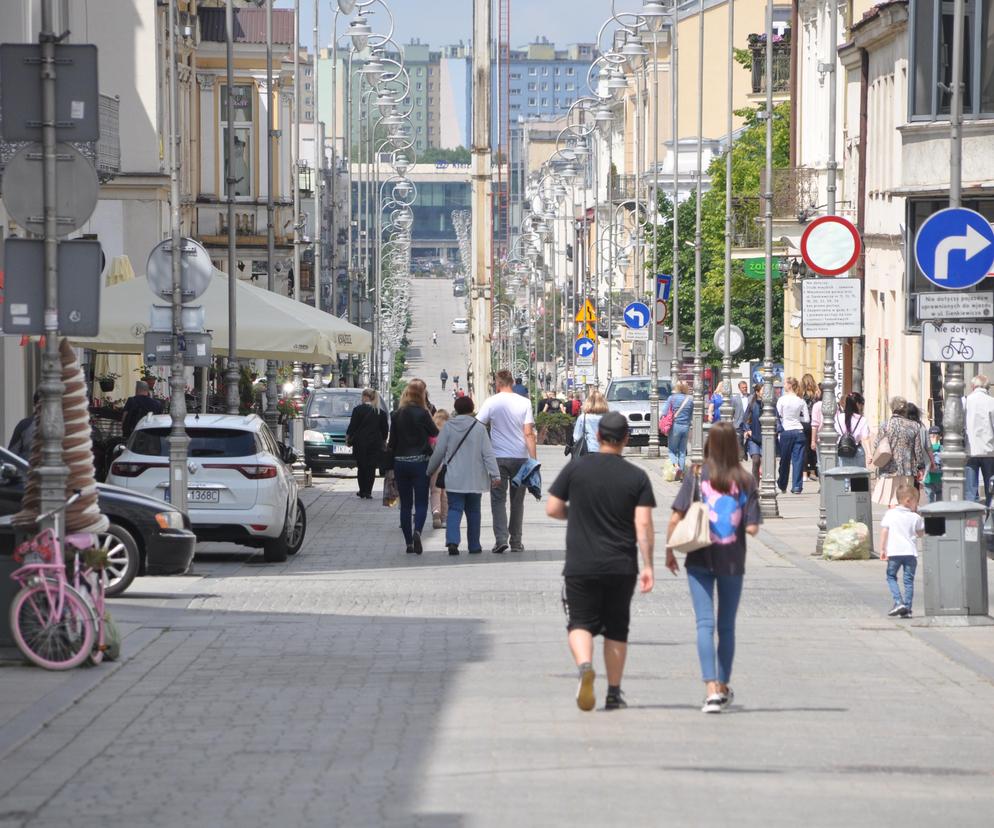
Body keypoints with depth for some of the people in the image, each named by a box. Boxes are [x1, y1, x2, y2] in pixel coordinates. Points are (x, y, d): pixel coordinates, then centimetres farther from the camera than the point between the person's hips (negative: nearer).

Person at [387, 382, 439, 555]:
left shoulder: (397, 415, 1)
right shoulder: (422, 413, -10)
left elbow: (392, 442, 6)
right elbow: (435, 432, 4)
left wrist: (391, 467, 14)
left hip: (400, 462, 3)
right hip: (419, 461, -3)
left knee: (405, 504, 9)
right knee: (421, 503, 0)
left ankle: (409, 543, 9)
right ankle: (417, 531, -26)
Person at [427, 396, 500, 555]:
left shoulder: (448, 427, -4)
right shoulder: (479, 428, -4)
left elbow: (439, 452, 0)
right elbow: (488, 453, -7)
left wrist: (430, 470, 15)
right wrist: (495, 475, -7)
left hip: (454, 479, -1)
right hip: (475, 479, 1)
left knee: (454, 509, -1)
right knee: (473, 511, 13)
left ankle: (452, 541, -23)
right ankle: (474, 545, 18)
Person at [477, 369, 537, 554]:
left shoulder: (491, 402, -4)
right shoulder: (524, 403, -1)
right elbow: (529, 433, -5)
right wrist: (534, 459, -3)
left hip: (498, 457, -2)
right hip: (520, 456, 2)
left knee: (498, 499, 2)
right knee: (517, 501, 11)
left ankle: (501, 539, -15)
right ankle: (516, 543, 14)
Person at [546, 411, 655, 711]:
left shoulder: (576, 469, -2)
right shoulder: (637, 477, -2)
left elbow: (552, 509, 0)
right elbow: (643, 524, -8)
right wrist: (647, 566, -6)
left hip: (580, 566, -1)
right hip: (621, 568, 1)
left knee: (580, 623, 3)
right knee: (616, 629, 12)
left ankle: (584, 665, -27)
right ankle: (614, 694, 15)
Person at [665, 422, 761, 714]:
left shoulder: (697, 477, -6)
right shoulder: (745, 481, -5)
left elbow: (676, 518, -9)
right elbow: (752, 528, -9)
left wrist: (669, 551, 4)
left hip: (700, 559, -1)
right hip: (732, 561, 1)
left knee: (705, 624, -3)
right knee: (727, 626, 15)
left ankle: (711, 688, -16)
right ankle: (723, 686, 26)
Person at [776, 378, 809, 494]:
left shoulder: (782, 400, -5)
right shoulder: (801, 401, 1)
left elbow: (778, 416, -1)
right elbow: (806, 419, 3)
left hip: (786, 431, -1)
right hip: (799, 431, 1)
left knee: (785, 460, 10)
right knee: (798, 459, 1)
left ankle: (782, 486, 22)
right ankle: (797, 486, -4)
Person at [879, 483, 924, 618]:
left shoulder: (890, 514, 0)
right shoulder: (915, 517, 0)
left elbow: (884, 532, -2)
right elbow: (921, 533, 15)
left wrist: (882, 549, 3)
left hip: (894, 552, 0)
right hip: (910, 552, 0)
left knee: (891, 576, 15)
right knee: (909, 580, 7)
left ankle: (898, 602, -3)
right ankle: (907, 609, 5)